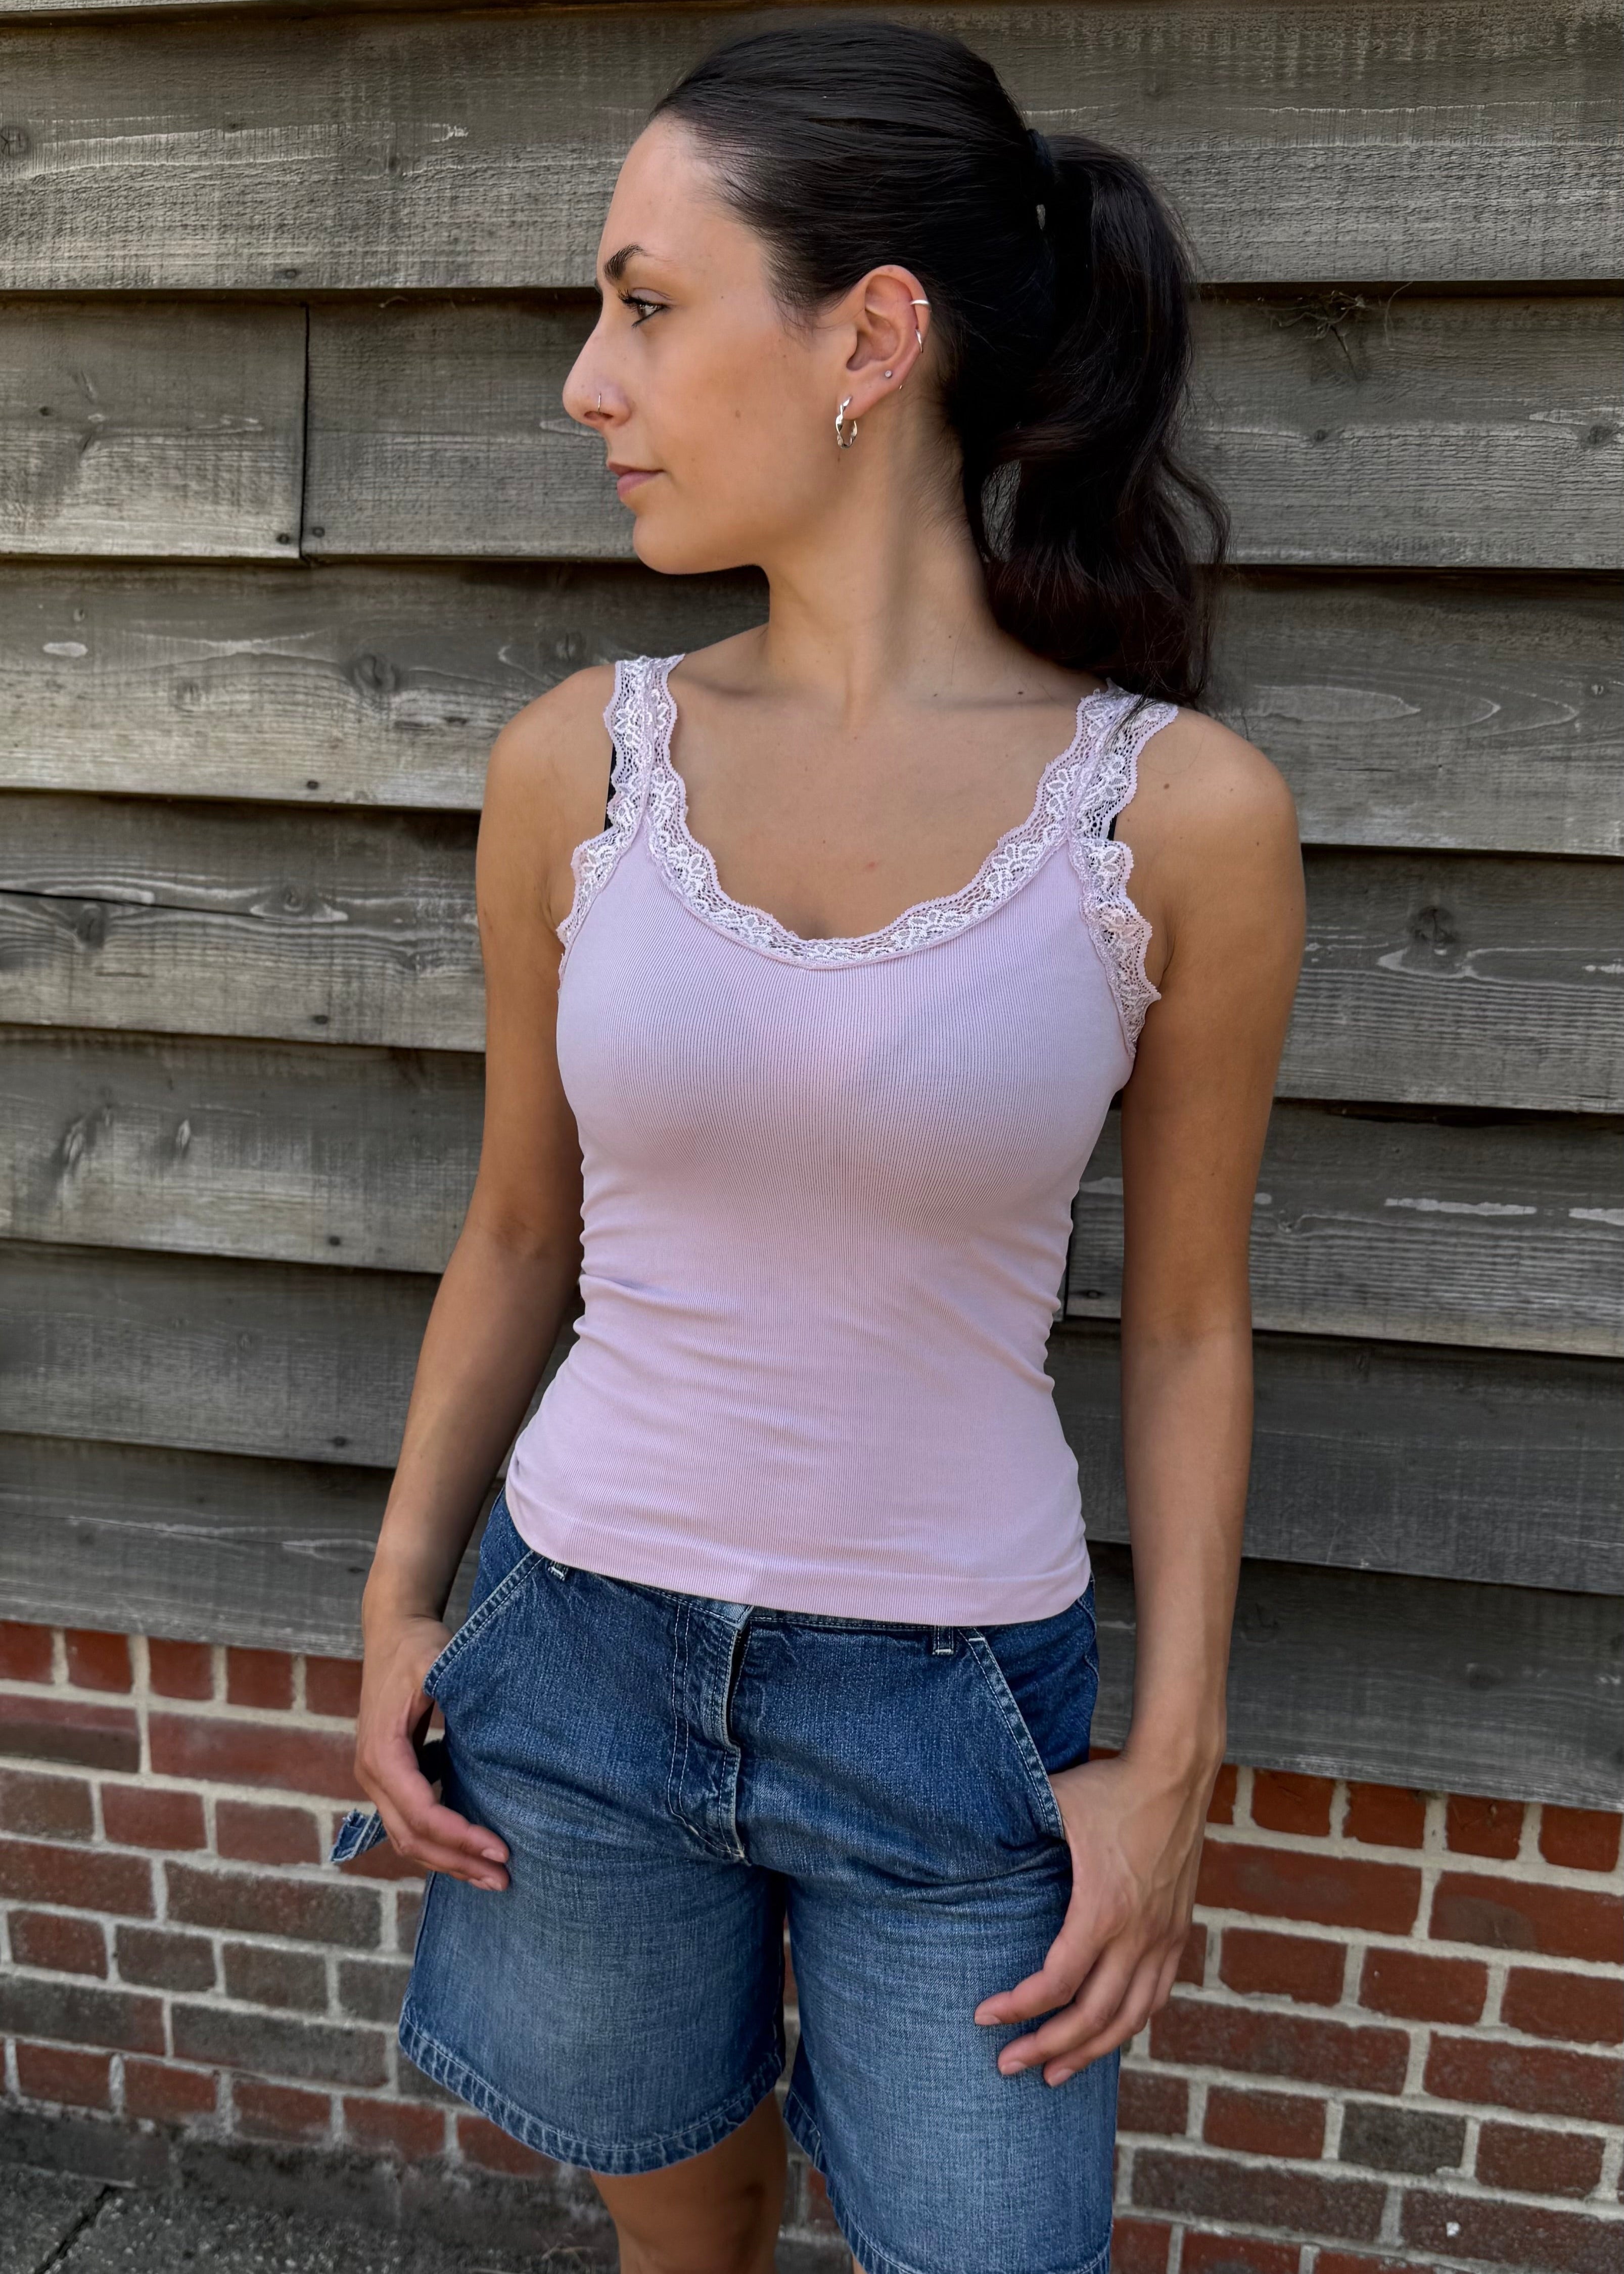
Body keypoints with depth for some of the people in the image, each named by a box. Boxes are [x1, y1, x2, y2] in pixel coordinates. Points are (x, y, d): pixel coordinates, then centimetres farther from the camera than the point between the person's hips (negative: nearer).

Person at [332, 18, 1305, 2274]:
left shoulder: (1187, 813, -14)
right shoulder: (573, 765, -7)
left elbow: (1187, 1319, -4)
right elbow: (523, 1226, 4)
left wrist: (1174, 1761, -3)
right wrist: (397, 1606, 4)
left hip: (957, 1705, -2)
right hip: (583, 1658, 2)